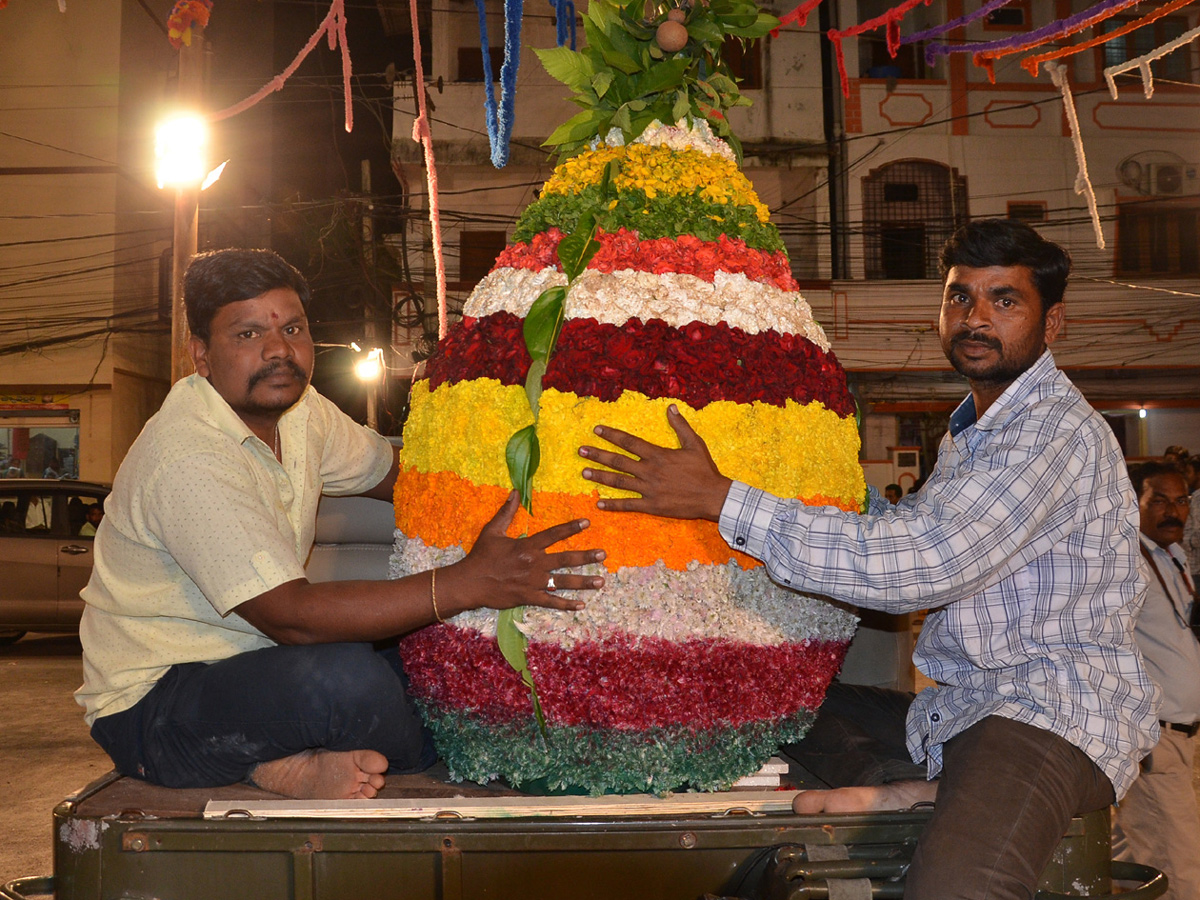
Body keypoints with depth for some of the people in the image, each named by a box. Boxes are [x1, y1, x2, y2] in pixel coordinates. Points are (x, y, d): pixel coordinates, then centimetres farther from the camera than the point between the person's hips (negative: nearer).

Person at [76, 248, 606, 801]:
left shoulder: (296, 407, 2)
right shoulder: (187, 459, -26)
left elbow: (395, 472, 13)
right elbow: (291, 616, -31)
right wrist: (467, 583, -36)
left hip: (250, 662, 9)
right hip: (150, 706, -9)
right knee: (349, 680, -35)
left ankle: (286, 765, -7)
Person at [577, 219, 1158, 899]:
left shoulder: (1060, 433, -14)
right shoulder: (973, 433, 18)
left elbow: (915, 565, -24)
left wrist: (720, 498, -24)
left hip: (1053, 714, -10)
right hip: (961, 708, 10)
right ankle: (925, 795, -4)